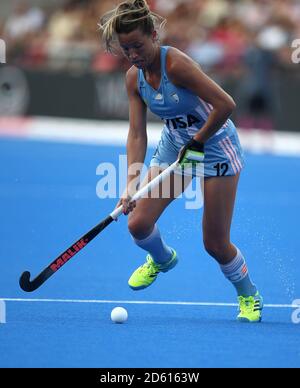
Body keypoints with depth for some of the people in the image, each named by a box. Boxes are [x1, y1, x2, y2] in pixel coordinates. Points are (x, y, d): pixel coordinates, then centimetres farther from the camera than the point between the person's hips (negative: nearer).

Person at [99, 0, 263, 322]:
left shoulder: (176, 64, -28)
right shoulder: (134, 78, -6)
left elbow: (225, 104, -31)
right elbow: (137, 133, -6)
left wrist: (196, 144, -20)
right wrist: (132, 182, -19)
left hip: (215, 147, -6)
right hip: (173, 147, 6)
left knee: (215, 244, -4)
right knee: (138, 223, -8)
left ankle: (249, 297, 24)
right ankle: (162, 259, 28)